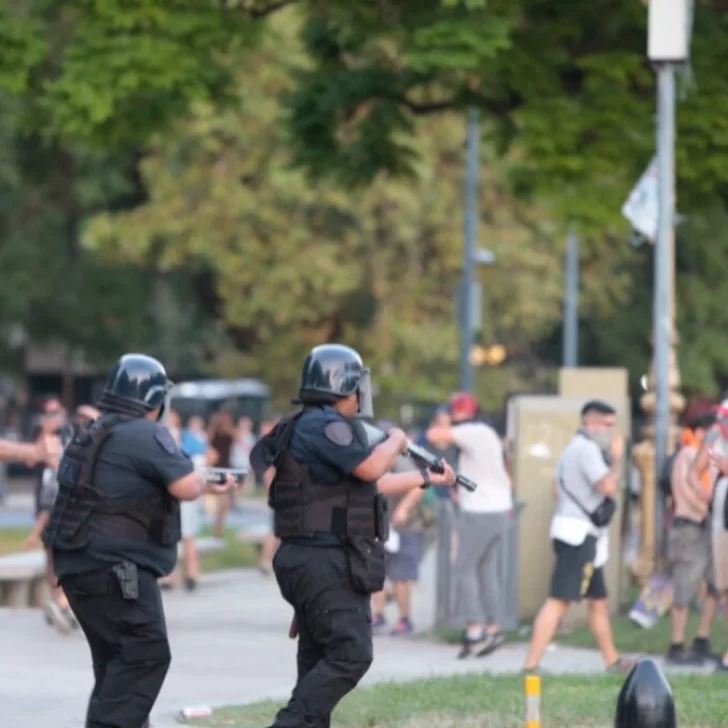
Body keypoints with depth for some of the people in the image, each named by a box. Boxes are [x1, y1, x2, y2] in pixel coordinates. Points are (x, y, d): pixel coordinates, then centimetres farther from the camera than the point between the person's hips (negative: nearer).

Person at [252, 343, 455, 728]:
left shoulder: (315, 426, 20)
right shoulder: (324, 424, -13)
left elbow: (370, 487, 30)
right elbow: (371, 468, -22)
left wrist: (427, 478, 40)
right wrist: (396, 441, -1)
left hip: (317, 563, 11)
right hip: (327, 564, -11)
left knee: (319, 662, 10)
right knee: (351, 654, -16)